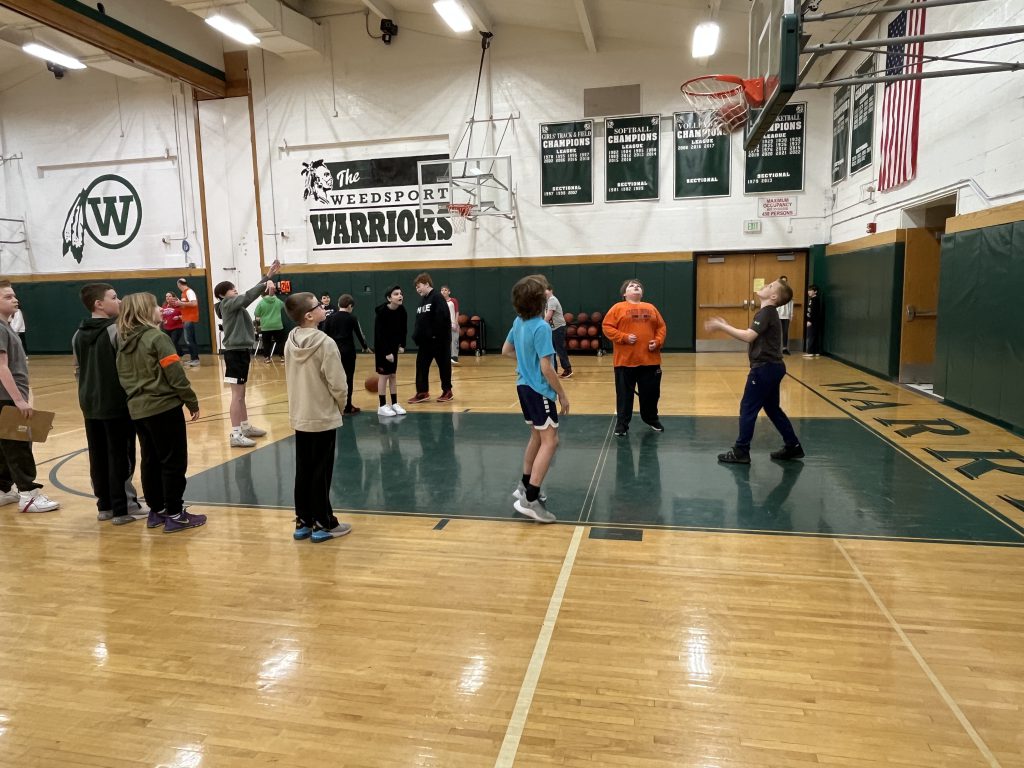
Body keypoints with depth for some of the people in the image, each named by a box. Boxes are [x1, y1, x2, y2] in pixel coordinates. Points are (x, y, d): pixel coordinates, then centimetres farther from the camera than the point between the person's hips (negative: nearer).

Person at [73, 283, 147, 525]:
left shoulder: (78, 335, 10)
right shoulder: (116, 330, -14)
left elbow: (78, 370, 16)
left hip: (90, 405, 7)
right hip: (117, 404, -7)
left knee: (98, 457, 13)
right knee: (121, 457, 0)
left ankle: (105, 506, 22)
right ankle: (124, 508, 6)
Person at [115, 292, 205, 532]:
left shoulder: (123, 342, 10)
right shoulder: (157, 337, -13)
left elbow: (123, 377, 14)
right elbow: (175, 375, -15)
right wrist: (192, 402, -7)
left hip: (138, 410, 8)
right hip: (164, 408, -8)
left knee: (151, 461, 15)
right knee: (174, 462, 1)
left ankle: (157, 511, 23)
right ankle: (174, 514, 4)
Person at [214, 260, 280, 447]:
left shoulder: (235, 304, 13)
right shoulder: (227, 304, -11)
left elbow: (250, 295, 13)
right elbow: (248, 296, -25)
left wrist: (268, 276, 9)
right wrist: (266, 283, -32)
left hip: (241, 351, 10)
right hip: (235, 352, -10)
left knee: (241, 393, 17)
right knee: (237, 394, -8)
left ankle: (246, 427, 27)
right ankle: (235, 435, -6)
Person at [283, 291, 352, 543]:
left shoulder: (290, 342, 2)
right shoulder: (325, 343, -18)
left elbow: (290, 378, 10)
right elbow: (338, 385, -17)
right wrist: (341, 405, 2)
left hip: (299, 417, 6)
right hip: (323, 417, -6)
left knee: (303, 471, 13)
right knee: (321, 473, 3)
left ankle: (303, 522, 22)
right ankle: (323, 524, 12)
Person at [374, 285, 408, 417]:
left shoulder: (402, 311, -7)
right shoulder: (381, 312, -23)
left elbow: (403, 329, 5)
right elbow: (379, 334, -22)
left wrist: (402, 345, -1)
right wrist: (386, 352, -22)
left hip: (394, 347, 6)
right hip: (382, 348, -6)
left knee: (393, 375, 10)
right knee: (384, 375, -1)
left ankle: (394, 404, 18)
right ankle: (382, 406, 6)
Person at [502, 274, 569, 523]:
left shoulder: (518, 322, 4)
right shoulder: (541, 327, -21)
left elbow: (506, 350, 17)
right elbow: (546, 368, -22)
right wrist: (562, 395, -13)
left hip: (524, 386, 9)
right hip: (539, 390, -9)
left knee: (537, 436, 22)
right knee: (550, 442, -8)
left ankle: (525, 486, 31)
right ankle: (530, 500, -13)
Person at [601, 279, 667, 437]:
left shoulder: (651, 308, 13)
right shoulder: (618, 308, 1)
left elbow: (661, 327, 15)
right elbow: (607, 327, -5)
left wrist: (658, 341, -3)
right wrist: (624, 337, -15)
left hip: (650, 360, 4)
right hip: (625, 360, -3)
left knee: (651, 393, 12)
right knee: (624, 394, 3)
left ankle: (652, 419, 32)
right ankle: (622, 424, 13)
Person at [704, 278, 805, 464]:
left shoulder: (766, 312, -15)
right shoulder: (768, 313, 17)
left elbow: (748, 336, -26)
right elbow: (750, 336, 14)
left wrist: (722, 326, -21)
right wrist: (725, 326, 7)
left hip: (765, 367, -10)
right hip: (771, 367, 10)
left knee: (748, 408, -3)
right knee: (772, 408, 17)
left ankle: (741, 452, 3)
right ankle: (793, 446, 22)